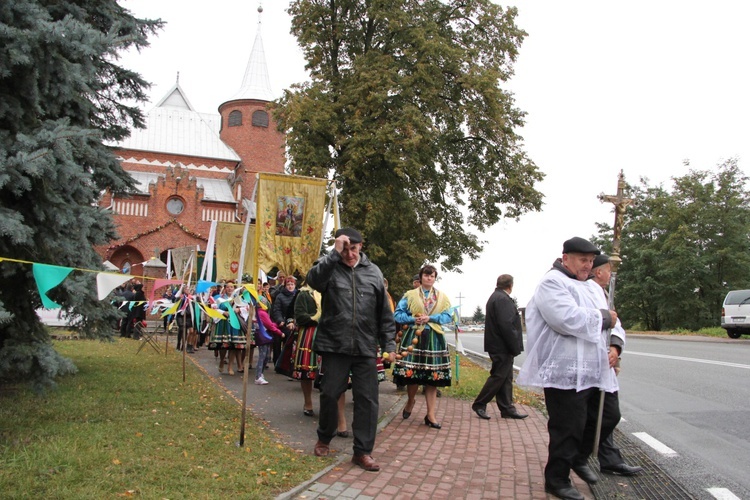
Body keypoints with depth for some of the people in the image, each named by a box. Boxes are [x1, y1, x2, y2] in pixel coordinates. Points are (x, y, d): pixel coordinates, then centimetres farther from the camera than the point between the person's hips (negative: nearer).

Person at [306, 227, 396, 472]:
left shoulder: (373, 272, 8)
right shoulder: (329, 267, 3)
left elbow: (384, 312, 10)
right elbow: (314, 279, -22)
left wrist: (389, 343, 7)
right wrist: (335, 253, -21)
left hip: (366, 348, 2)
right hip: (334, 344, -1)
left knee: (367, 399, 0)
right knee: (330, 393, 5)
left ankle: (362, 451, 12)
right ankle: (324, 439, 30)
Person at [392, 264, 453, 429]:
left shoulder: (442, 297, 11)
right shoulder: (410, 295, 6)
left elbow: (447, 316, 2)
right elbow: (398, 314, 4)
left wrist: (430, 318, -11)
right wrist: (413, 319, -11)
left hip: (434, 339, 2)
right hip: (413, 337, -1)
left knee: (433, 376, 0)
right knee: (412, 373, -4)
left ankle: (431, 415, 6)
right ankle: (411, 401, 27)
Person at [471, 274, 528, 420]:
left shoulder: (496, 297, 17)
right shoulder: (503, 299, -18)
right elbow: (507, 325, -24)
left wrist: (514, 346, 18)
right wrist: (515, 347, -18)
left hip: (500, 347, 11)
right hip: (502, 347, -11)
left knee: (506, 378, 13)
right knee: (498, 377, -3)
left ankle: (507, 409, 17)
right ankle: (479, 404, 4)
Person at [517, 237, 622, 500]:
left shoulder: (593, 287, 19)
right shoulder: (551, 284, -10)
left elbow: (611, 321, 19)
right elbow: (569, 319, -25)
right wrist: (603, 317, -11)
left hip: (593, 370, 9)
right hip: (565, 372, -9)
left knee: (609, 416, 16)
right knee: (568, 428, -2)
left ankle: (579, 458, 38)